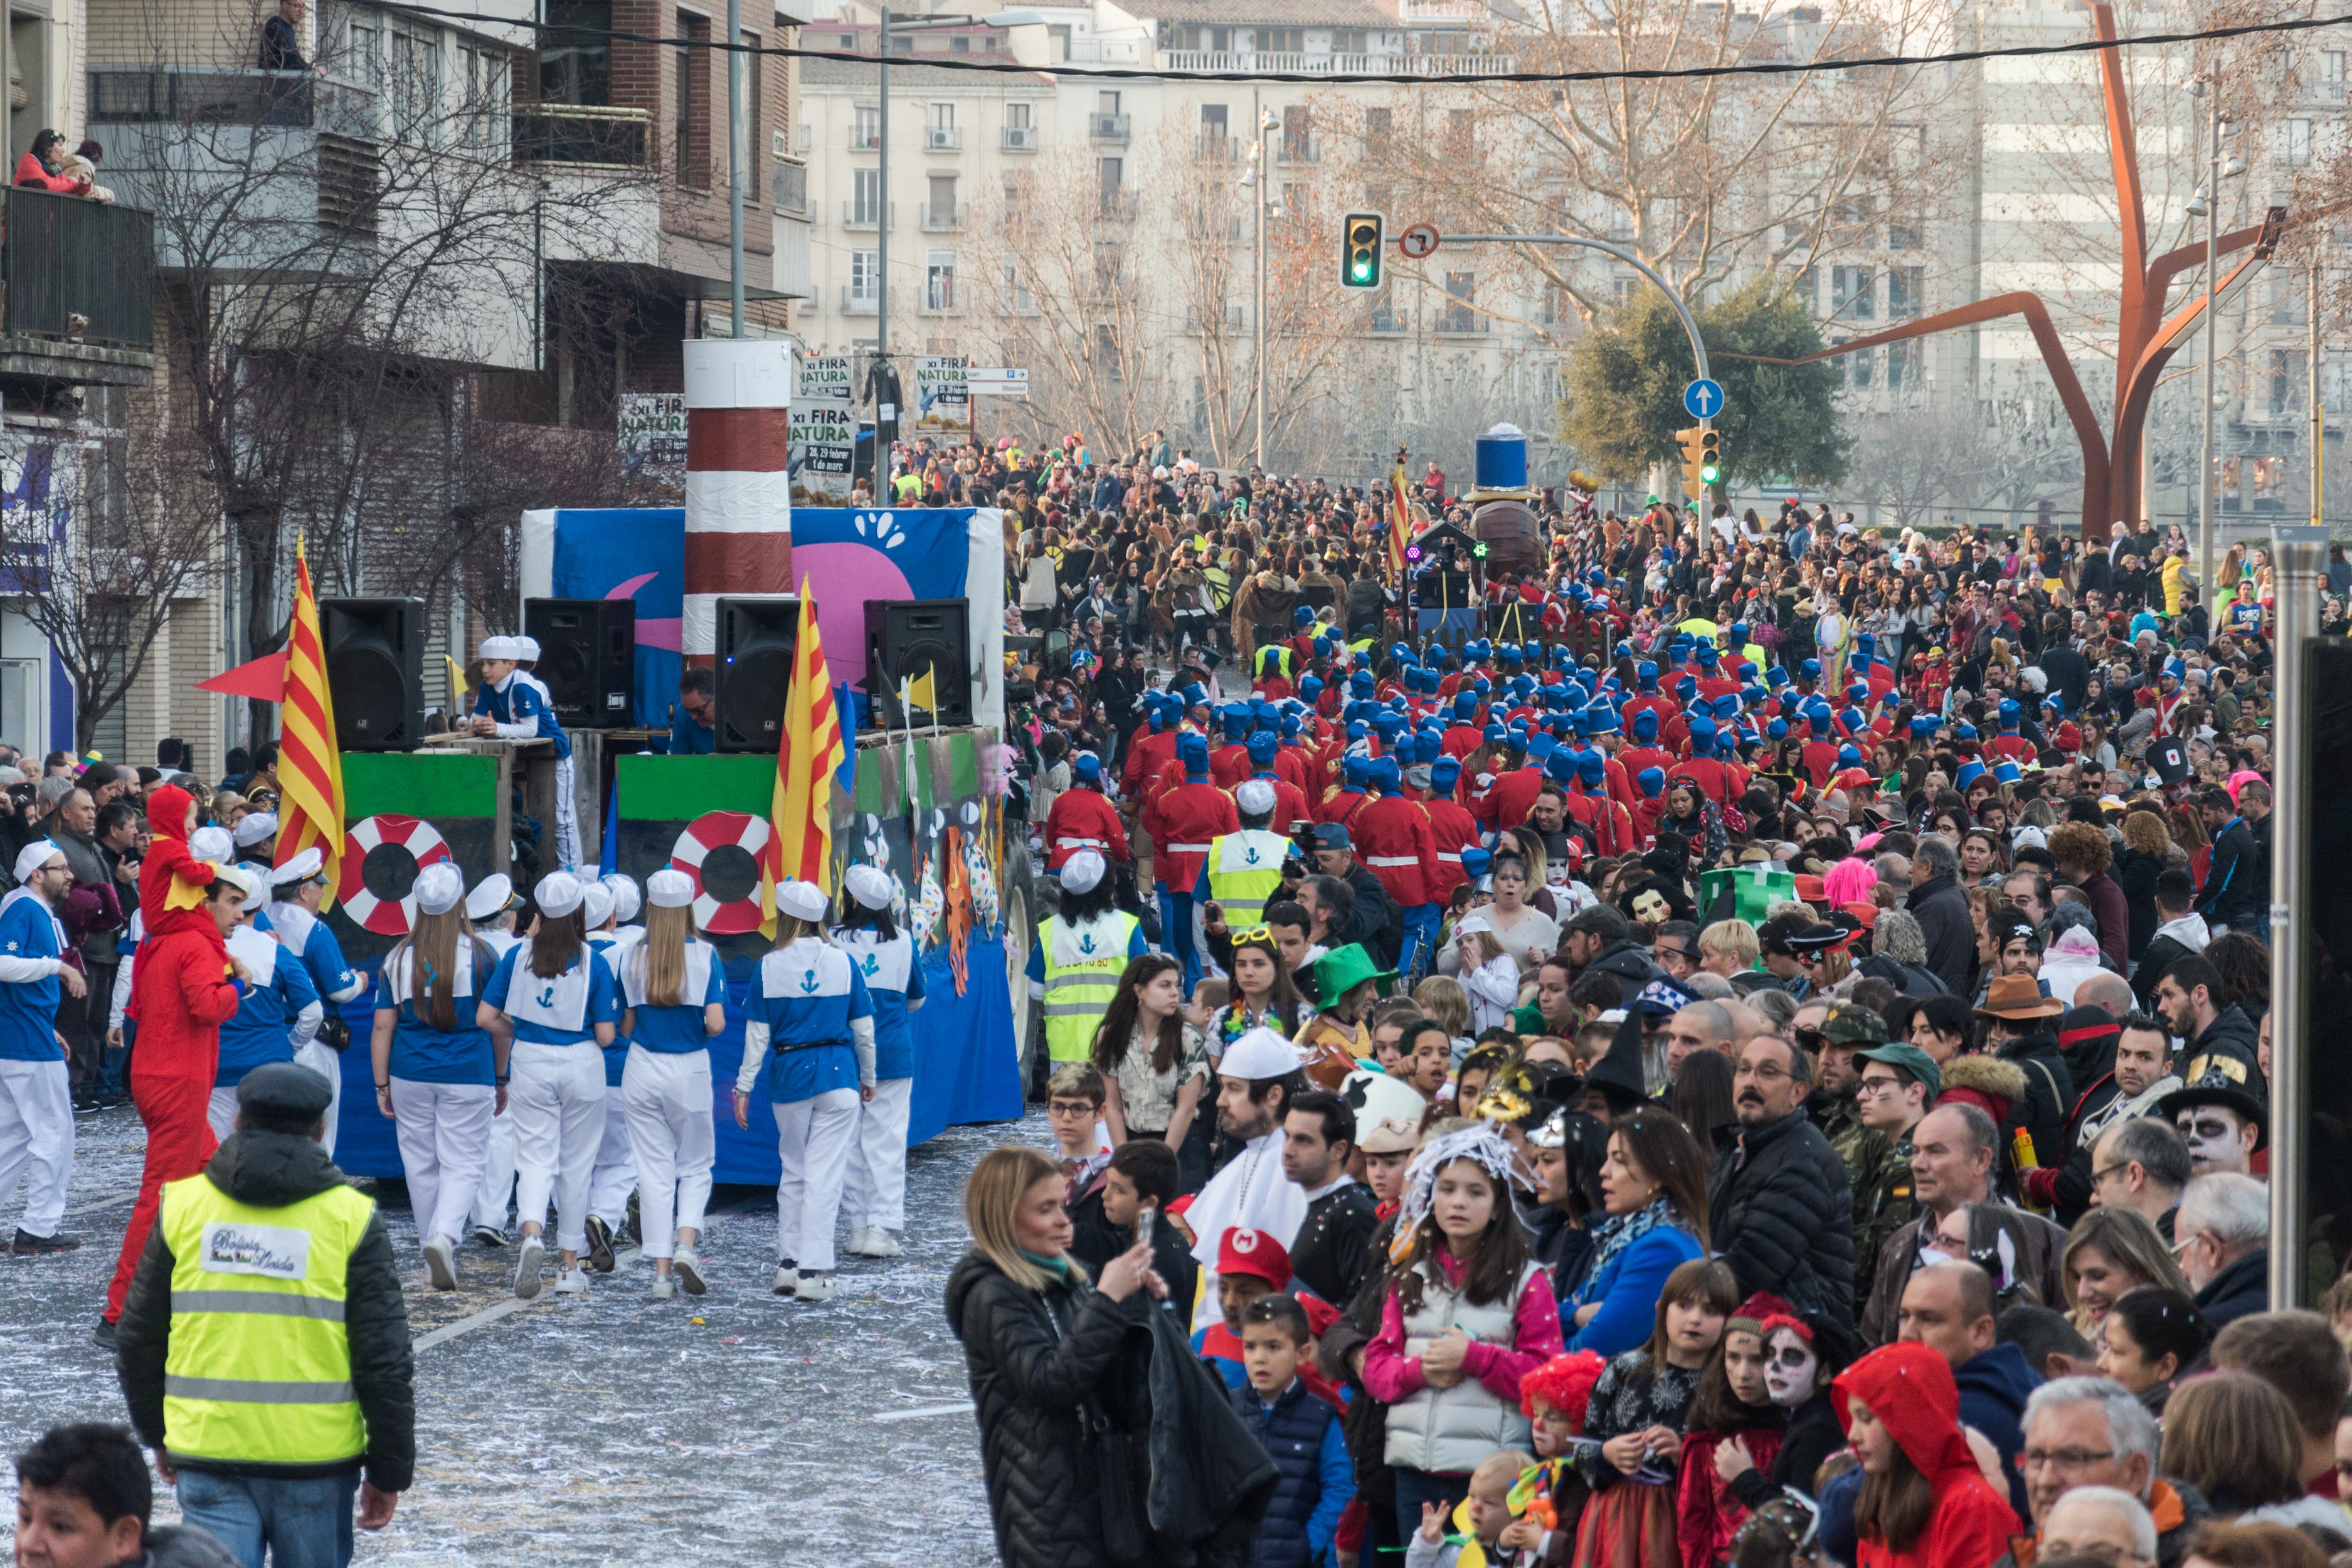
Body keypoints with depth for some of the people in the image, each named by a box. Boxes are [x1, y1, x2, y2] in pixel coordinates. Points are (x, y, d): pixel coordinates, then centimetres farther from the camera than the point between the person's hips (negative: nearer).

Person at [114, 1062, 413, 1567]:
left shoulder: (182, 1207, 3)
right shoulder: (351, 1218, -3)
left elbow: (138, 1340, 10)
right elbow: (385, 1359, -4)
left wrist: (156, 1434, 24)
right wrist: (390, 1469, 4)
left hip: (208, 1455, 1)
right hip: (315, 1460, -1)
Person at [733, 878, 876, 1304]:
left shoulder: (770, 968, -4)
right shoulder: (844, 964, -1)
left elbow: (757, 1035, -3)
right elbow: (863, 1029, 4)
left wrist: (744, 1087, 4)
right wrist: (868, 1078, 18)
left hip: (789, 1077, 1)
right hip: (838, 1075, -1)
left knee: (793, 1170, 16)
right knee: (824, 1174, -1)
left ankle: (788, 1263, 17)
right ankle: (813, 1271, -4)